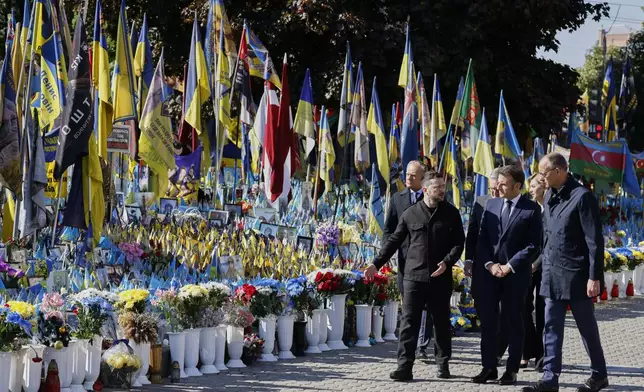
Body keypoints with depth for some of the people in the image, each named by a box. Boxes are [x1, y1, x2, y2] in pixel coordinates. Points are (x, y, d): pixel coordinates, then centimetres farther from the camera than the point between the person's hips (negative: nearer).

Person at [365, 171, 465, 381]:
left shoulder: (451, 213, 3)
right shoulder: (410, 214, 4)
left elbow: (459, 242, 4)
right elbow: (394, 241, 9)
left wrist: (447, 262, -12)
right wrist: (376, 264, 4)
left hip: (440, 277, 0)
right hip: (414, 276, 0)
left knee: (441, 322, 9)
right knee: (409, 321, -5)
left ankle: (443, 364, 20)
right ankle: (405, 366, -6)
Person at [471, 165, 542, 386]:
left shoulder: (532, 210, -4)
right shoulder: (491, 205, 11)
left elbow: (533, 245, -7)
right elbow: (482, 239, 9)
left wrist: (509, 266, -13)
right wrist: (489, 264, -5)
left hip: (516, 274, -4)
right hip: (488, 272, 4)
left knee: (513, 322, 3)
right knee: (487, 321, 4)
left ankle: (511, 370, 8)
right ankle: (489, 368, 10)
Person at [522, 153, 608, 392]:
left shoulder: (582, 197, -14)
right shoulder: (549, 197, 9)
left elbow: (594, 241, -15)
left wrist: (594, 277, -17)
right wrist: (544, 266, 12)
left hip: (576, 276, -7)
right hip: (552, 275, 7)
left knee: (587, 327, 6)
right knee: (551, 328, 4)